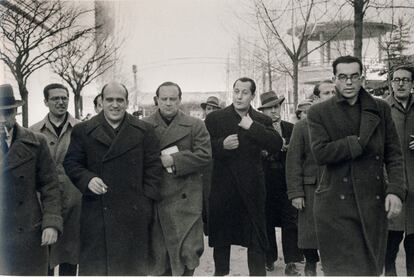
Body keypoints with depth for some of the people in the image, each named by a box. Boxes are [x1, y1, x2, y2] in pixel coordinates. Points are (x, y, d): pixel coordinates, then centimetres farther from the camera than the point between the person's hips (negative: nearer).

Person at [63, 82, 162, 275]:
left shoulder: (144, 131, 6)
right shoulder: (83, 131, 6)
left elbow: (153, 167, 5)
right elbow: (71, 163, 6)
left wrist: (147, 201, -2)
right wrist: (87, 179, -13)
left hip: (134, 214, 0)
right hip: (95, 214, 0)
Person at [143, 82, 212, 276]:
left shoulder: (195, 125, 5)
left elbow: (204, 155, -5)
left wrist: (173, 160, -12)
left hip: (184, 200, -1)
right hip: (153, 199, 1)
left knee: (187, 251, 0)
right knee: (158, 254, 9)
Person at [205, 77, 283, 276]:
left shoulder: (262, 121, 6)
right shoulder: (214, 118, 4)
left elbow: (277, 146, -9)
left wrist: (252, 126, -14)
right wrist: (222, 145, -17)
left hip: (252, 188, 0)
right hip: (222, 187, 0)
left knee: (257, 238, 4)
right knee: (220, 238, 10)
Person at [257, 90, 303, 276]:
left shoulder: (291, 129, 7)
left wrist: (285, 147, -13)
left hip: (287, 182, 1)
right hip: (265, 182, 0)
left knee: (290, 222, -1)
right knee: (266, 221, 7)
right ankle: (269, 259, 20)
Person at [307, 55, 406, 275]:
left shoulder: (380, 109, 8)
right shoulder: (318, 113, 0)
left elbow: (393, 154, 6)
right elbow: (320, 154, -12)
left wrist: (396, 190, -8)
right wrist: (360, 142, -12)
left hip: (374, 202, 3)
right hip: (335, 205, -3)